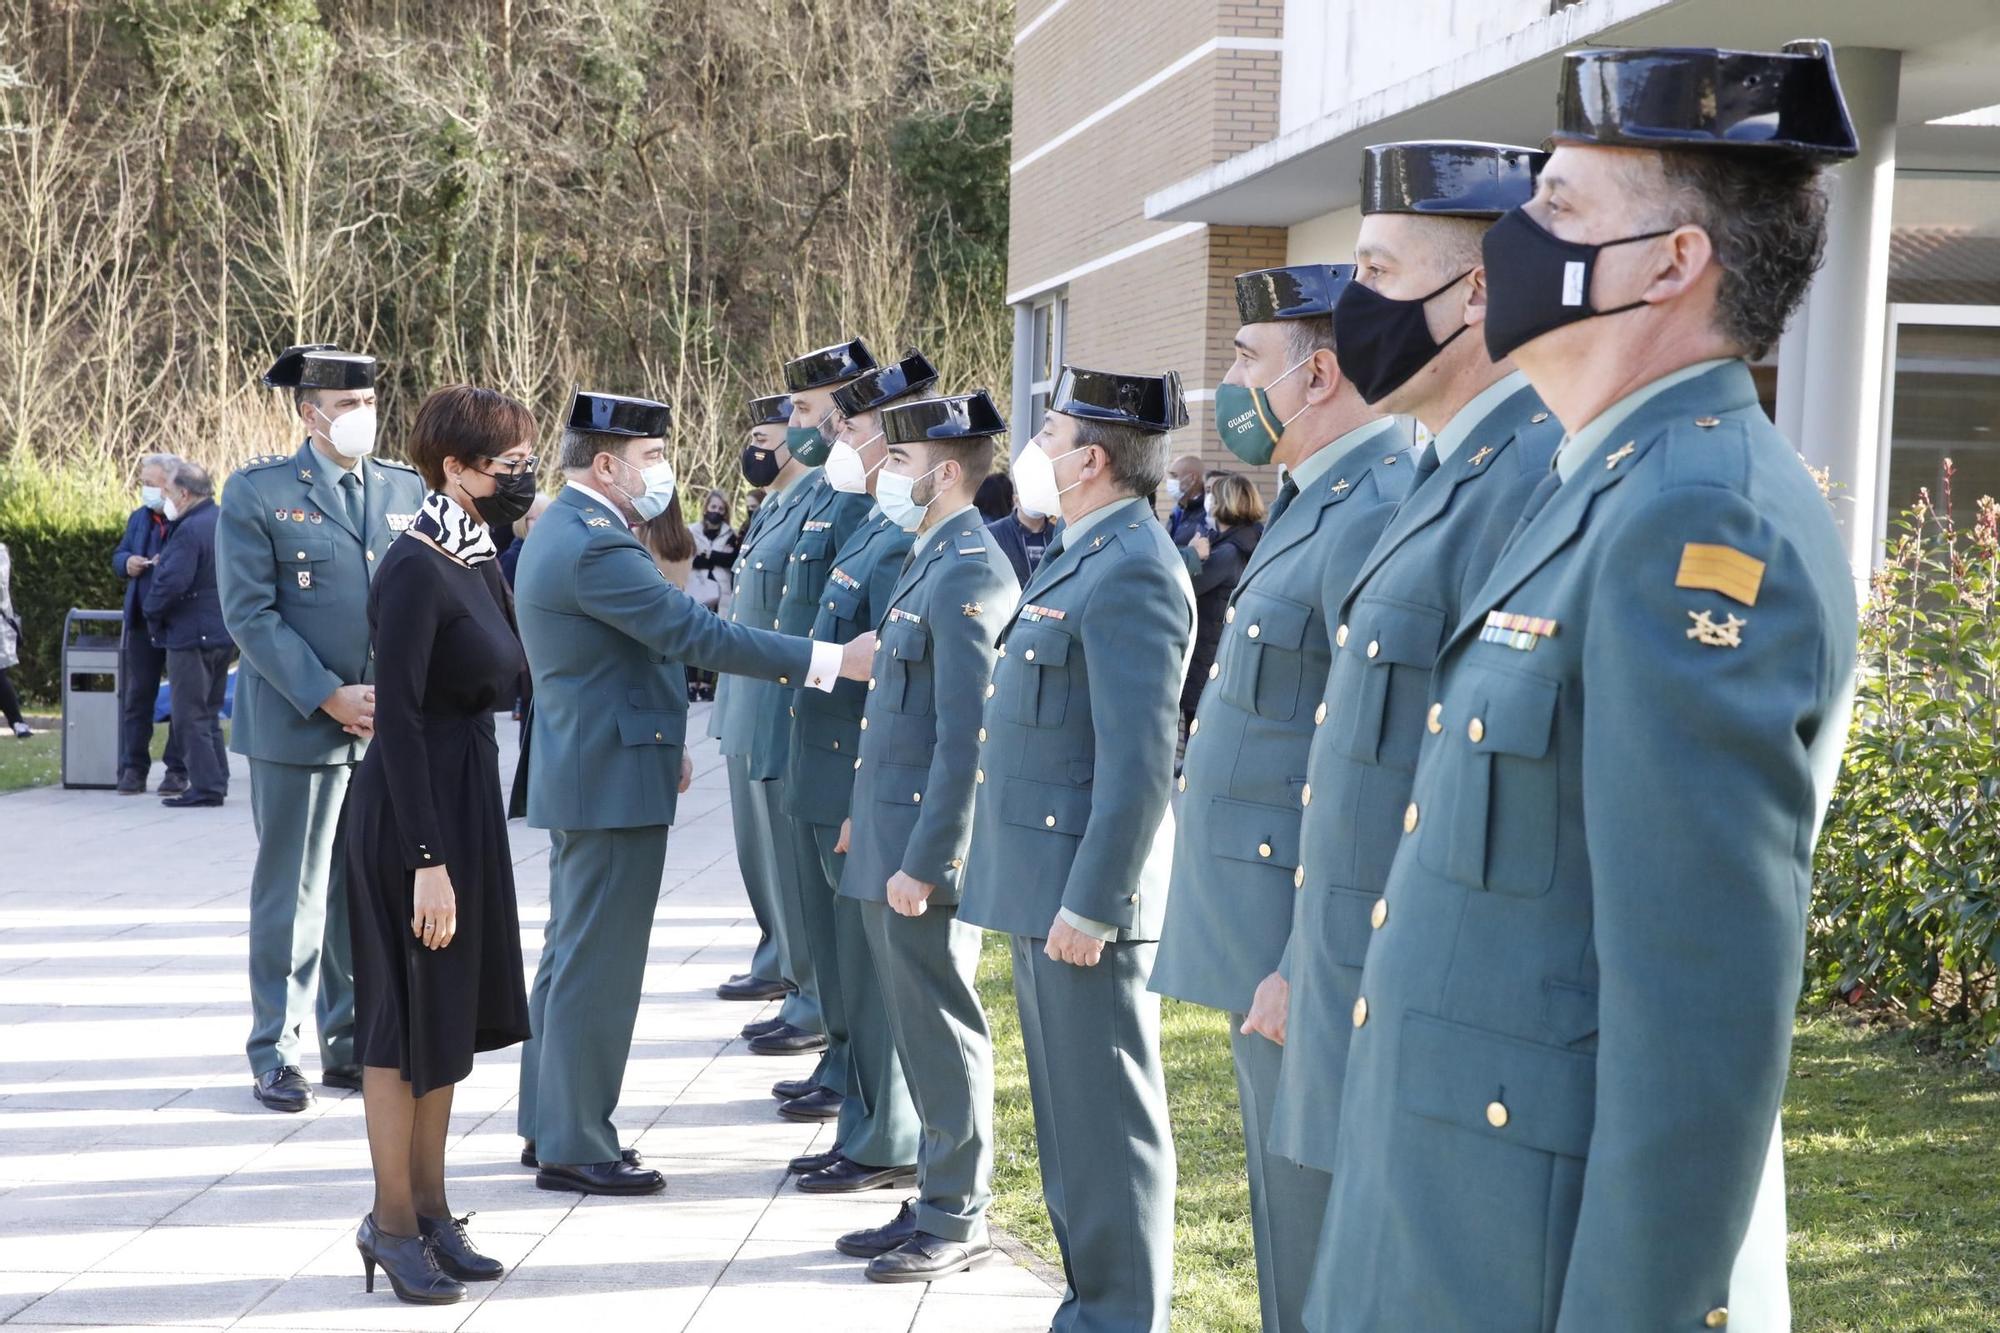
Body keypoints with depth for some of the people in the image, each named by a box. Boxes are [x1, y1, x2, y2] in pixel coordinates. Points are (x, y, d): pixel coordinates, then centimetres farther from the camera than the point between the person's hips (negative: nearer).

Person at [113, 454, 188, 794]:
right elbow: (118, 556, 18)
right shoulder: (138, 518, 12)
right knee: (137, 695, 6)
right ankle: (133, 768, 10)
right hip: (142, 621, 6)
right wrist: (127, 563, -5)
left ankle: (178, 769, 10)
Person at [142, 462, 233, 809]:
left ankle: (206, 787, -4)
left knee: (190, 715, -3)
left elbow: (172, 582, -26)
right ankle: (216, 781, 19)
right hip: (222, 633, 9)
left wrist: (151, 611, -8)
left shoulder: (190, 530, -19)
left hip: (192, 634, -9)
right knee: (209, 712, 16)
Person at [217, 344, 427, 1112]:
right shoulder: (257, 493, -3)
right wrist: (328, 698, -15)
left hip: (390, 728, 4)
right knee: (291, 897, 3)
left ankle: (351, 1044, 21)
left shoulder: (407, 491, 9)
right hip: (299, 724, -4)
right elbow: (250, 613, -8)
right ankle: (274, 1054, 13)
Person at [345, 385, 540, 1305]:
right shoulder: (414, 571, -19)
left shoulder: (478, 560, 9)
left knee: (450, 1012, 15)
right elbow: (396, 719, -22)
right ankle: (391, 1220, 17)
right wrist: (427, 860, -24)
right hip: (411, 813, -9)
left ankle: (430, 1209, 27)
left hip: (468, 803, 9)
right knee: (410, 1018, 3)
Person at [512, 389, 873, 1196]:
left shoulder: (565, 530, 12)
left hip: (583, 770, 11)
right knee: (599, 967, -3)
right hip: (613, 781, -11)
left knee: (570, 956, 17)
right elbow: (695, 634, -26)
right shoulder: (596, 546, -21)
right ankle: (574, 1147, 6)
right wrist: (829, 661, -26)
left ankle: (548, 1123, 27)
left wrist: (661, 741, 18)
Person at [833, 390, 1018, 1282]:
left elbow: (965, 737, -20)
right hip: (890, 839, 9)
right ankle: (937, 1200, 25)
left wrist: (925, 862, -20)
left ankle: (957, 1220, 12)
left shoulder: (968, 574, -17)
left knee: (941, 1032, 1)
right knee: (918, 1029, 15)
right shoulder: (928, 559, 13)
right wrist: (868, 818, 18)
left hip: (925, 847, -9)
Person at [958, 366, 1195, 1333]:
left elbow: (1139, 765, -23)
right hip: (1042, 889, 10)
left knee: (1106, 1124, 0)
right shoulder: (1082, 556, 14)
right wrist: (1051, 896, 18)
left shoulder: (1132, 572, -18)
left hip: (1081, 896, -10)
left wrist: (1089, 907, -22)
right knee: (1071, 1115, 18)